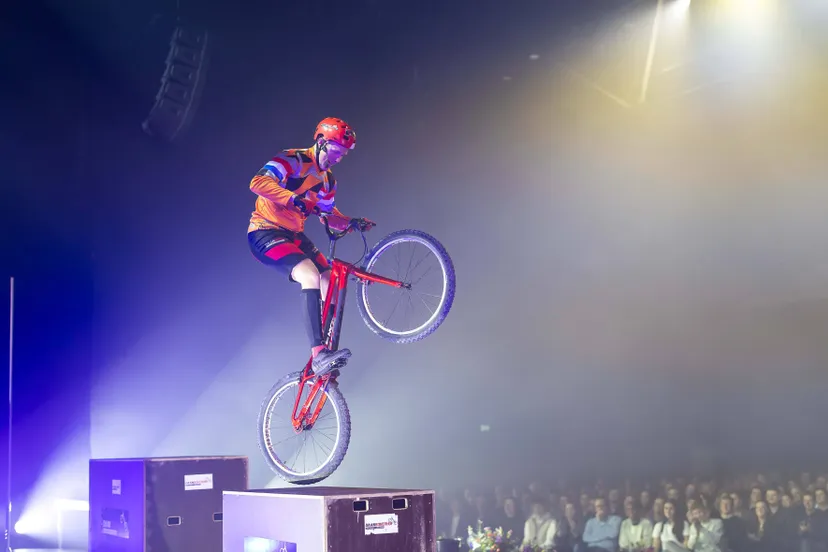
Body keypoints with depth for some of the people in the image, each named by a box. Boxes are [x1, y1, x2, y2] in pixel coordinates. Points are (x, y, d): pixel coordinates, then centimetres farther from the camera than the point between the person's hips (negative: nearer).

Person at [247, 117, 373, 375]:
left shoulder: (328, 180, 12)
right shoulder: (292, 160, -13)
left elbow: (329, 216, 21)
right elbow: (258, 183, -28)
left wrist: (353, 223, 2)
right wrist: (293, 198, -40)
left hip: (293, 236, 9)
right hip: (265, 233, -9)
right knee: (310, 275, -30)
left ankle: (325, 360, 0)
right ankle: (318, 353, -34)